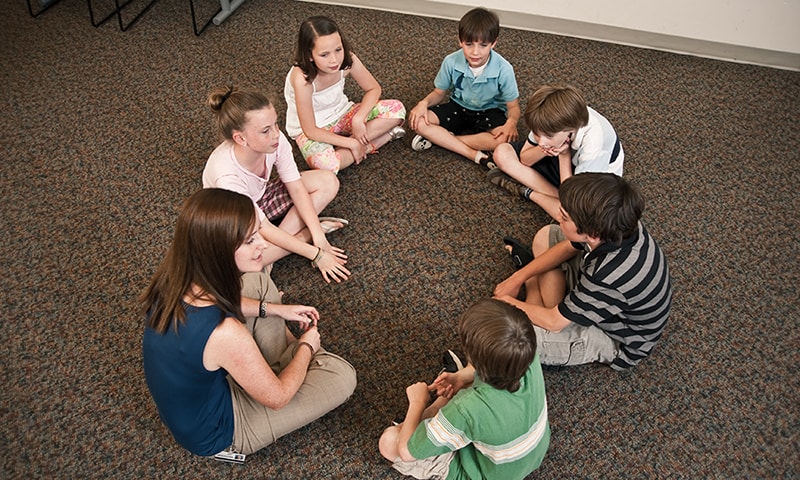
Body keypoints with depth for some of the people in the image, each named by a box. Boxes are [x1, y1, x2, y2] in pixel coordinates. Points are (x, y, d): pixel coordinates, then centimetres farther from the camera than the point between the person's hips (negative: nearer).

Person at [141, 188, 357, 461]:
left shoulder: (173, 278, -20)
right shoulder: (225, 334, -41)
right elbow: (278, 397, -21)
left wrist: (274, 309, 3)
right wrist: (307, 347, -4)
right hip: (211, 435, -6)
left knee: (257, 282, 11)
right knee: (342, 375, -7)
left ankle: (287, 358, 24)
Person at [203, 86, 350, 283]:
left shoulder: (275, 141, -28)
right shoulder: (227, 176, -39)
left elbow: (296, 188, -15)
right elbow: (264, 229, -31)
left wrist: (319, 238, -22)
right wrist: (316, 254, -29)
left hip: (261, 196, 5)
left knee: (328, 182, -10)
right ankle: (305, 233, -14)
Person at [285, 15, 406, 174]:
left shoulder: (347, 59, -21)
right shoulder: (302, 79, -34)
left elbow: (373, 89, -4)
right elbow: (310, 130, -27)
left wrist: (358, 118, -21)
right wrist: (352, 144, -24)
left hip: (341, 114, 5)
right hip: (312, 130, -5)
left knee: (396, 109, -13)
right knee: (324, 163, -39)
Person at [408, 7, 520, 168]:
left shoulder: (503, 69, -23)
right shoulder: (451, 62, -18)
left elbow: (513, 106, -14)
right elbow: (439, 92, -1)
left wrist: (511, 122, -38)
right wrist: (424, 103, -23)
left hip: (489, 112, -2)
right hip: (458, 107, 2)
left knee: (504, 138, -35)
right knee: (418, 121, -23)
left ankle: (437, 138, -23)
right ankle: (476, 155, -27)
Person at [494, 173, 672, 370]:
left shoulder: (610, 278, -44)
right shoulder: (616, 226, -23)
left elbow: (553, 321, -27)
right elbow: (567, 248, -1)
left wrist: (508, 301, -10)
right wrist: (517, 278, -1)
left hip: (617, 341, -7)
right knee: (545, 237, 5)